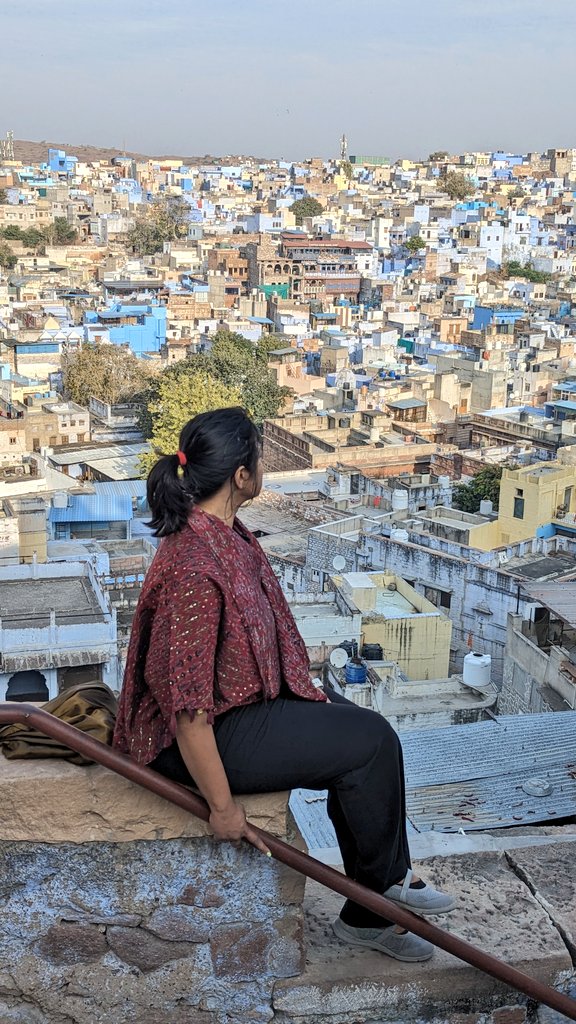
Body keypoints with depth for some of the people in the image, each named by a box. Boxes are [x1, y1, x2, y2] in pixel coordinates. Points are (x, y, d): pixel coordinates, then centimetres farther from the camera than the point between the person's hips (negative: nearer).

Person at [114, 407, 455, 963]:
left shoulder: (223, 533, 0)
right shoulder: (195, 567, -32)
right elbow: (188, 707, -29)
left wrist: (304, 689, 17)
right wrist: (223, 806, -22)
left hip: (245, 697, 10)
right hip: (212, 733, -10)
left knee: (360, 726, 7)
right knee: (371, 741, -8)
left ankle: (366, 915, 18)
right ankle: (389, 881, 19)